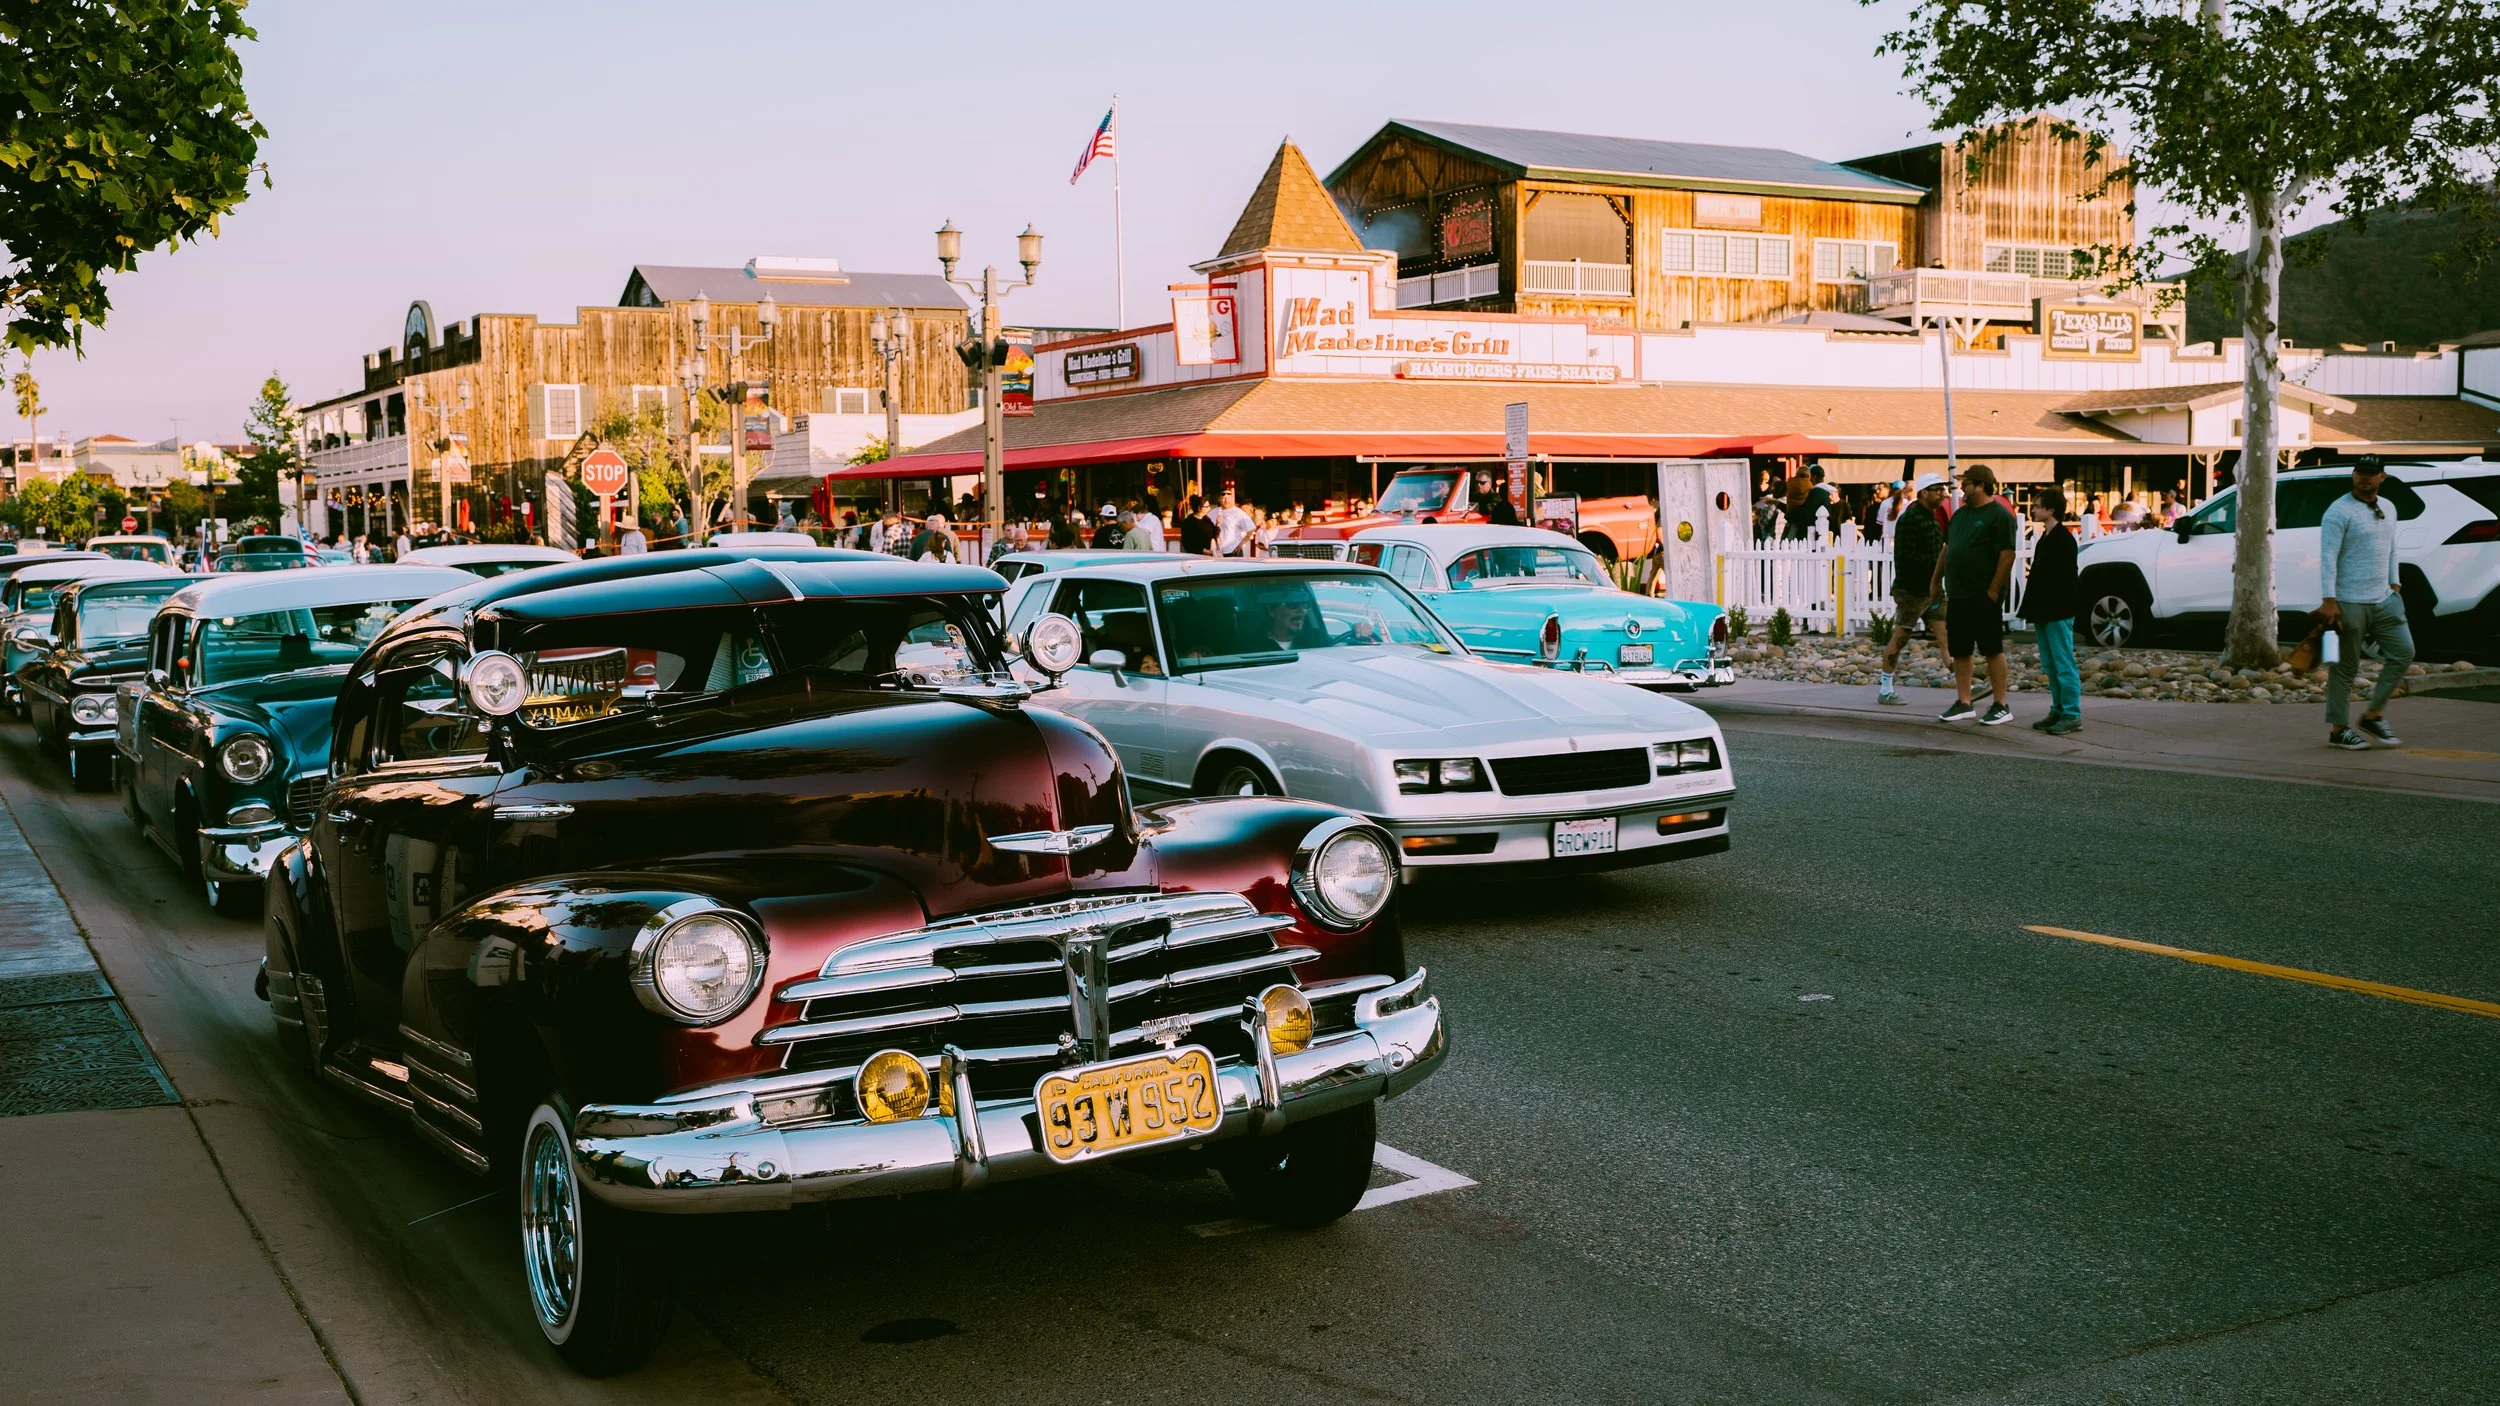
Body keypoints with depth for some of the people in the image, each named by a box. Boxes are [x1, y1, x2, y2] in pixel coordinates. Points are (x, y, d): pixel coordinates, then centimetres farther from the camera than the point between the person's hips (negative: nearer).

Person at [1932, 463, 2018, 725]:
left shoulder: (2000, 516, -10)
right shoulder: (1960, 514, 15)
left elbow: (2007, 555, -16)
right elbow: (1947, 549, 21)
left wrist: (1993, 591, -19)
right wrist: (1936, 581, 15)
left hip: (1984, 597, -8)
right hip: (1957, 596, 8)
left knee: (1992, 650, -1)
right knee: (1959, 652, 9)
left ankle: (2000, 706, 4)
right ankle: (1963, 704, 17)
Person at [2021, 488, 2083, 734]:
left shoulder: (2063, 539, -12)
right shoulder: (2045, 539, 17)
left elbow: (2065, 579, -17)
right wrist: (2033, 609, 15)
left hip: (2058, 612, -10)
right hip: (2044, 612, 10)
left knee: (2064, 665, -7)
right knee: (2050, 666, 12)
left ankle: (2072, 715, -4)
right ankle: (2058, 710, 18)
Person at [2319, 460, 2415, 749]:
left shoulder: (2388, 510, 15)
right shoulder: (2339, 512, -9)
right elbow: (2328, 557, -15)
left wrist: (2395, 585, 14)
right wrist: (2328, 600, -21)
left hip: (2383, 600, 7)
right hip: (2349, 603, -7)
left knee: (2402, 652, 3)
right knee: (2345, 668, -2)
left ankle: (2373, 715, 13)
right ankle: (2338, 729, 6)